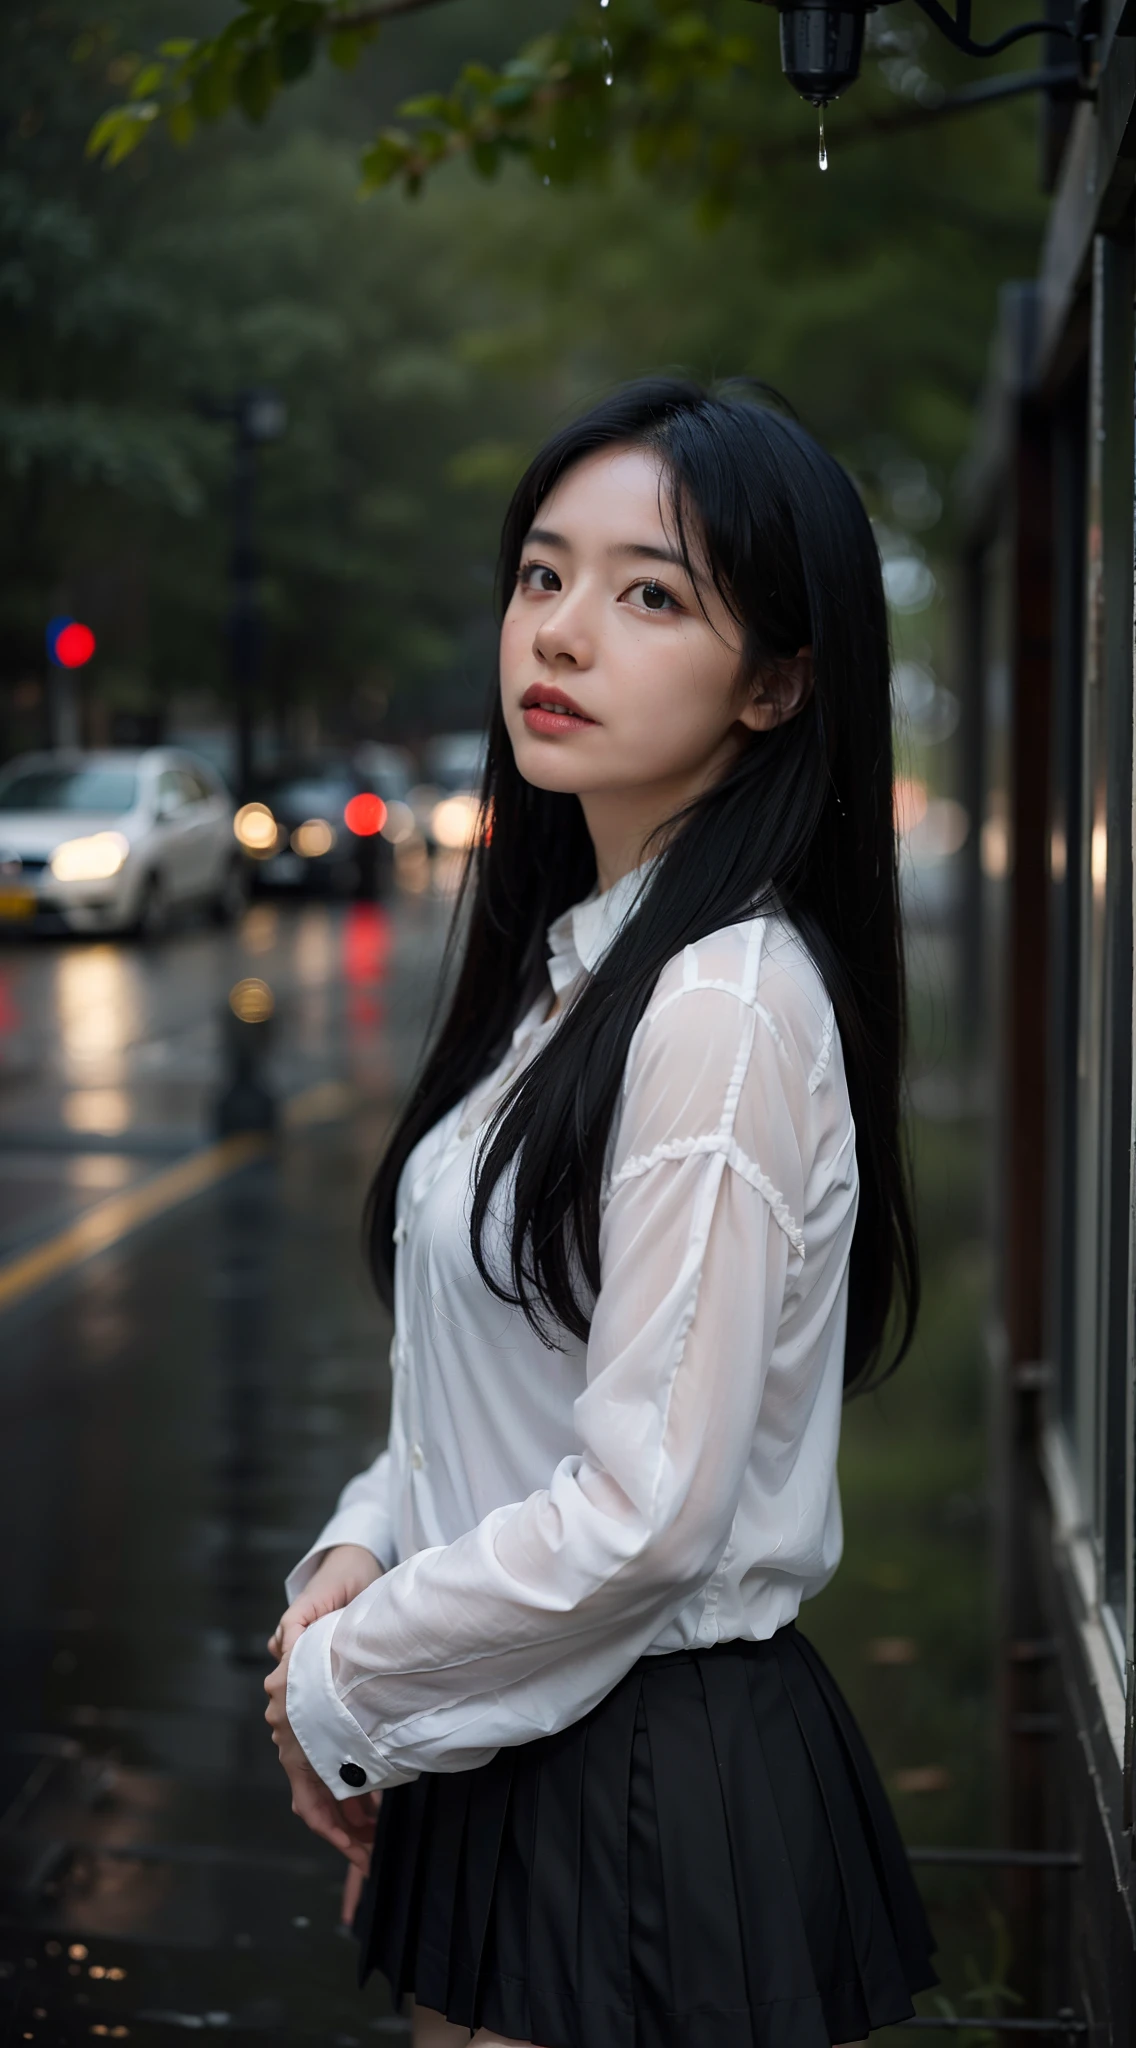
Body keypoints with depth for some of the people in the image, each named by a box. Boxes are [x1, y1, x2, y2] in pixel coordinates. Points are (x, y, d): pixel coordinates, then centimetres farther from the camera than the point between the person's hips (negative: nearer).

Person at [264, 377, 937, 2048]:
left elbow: (644, 1514, -23)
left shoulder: (730, 1005, -21)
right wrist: (361, 1557, 0)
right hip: (510, 1756, 8)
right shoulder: (571, 962, 8)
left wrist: (341, 1689, -10)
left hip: (659, 1778, -8)